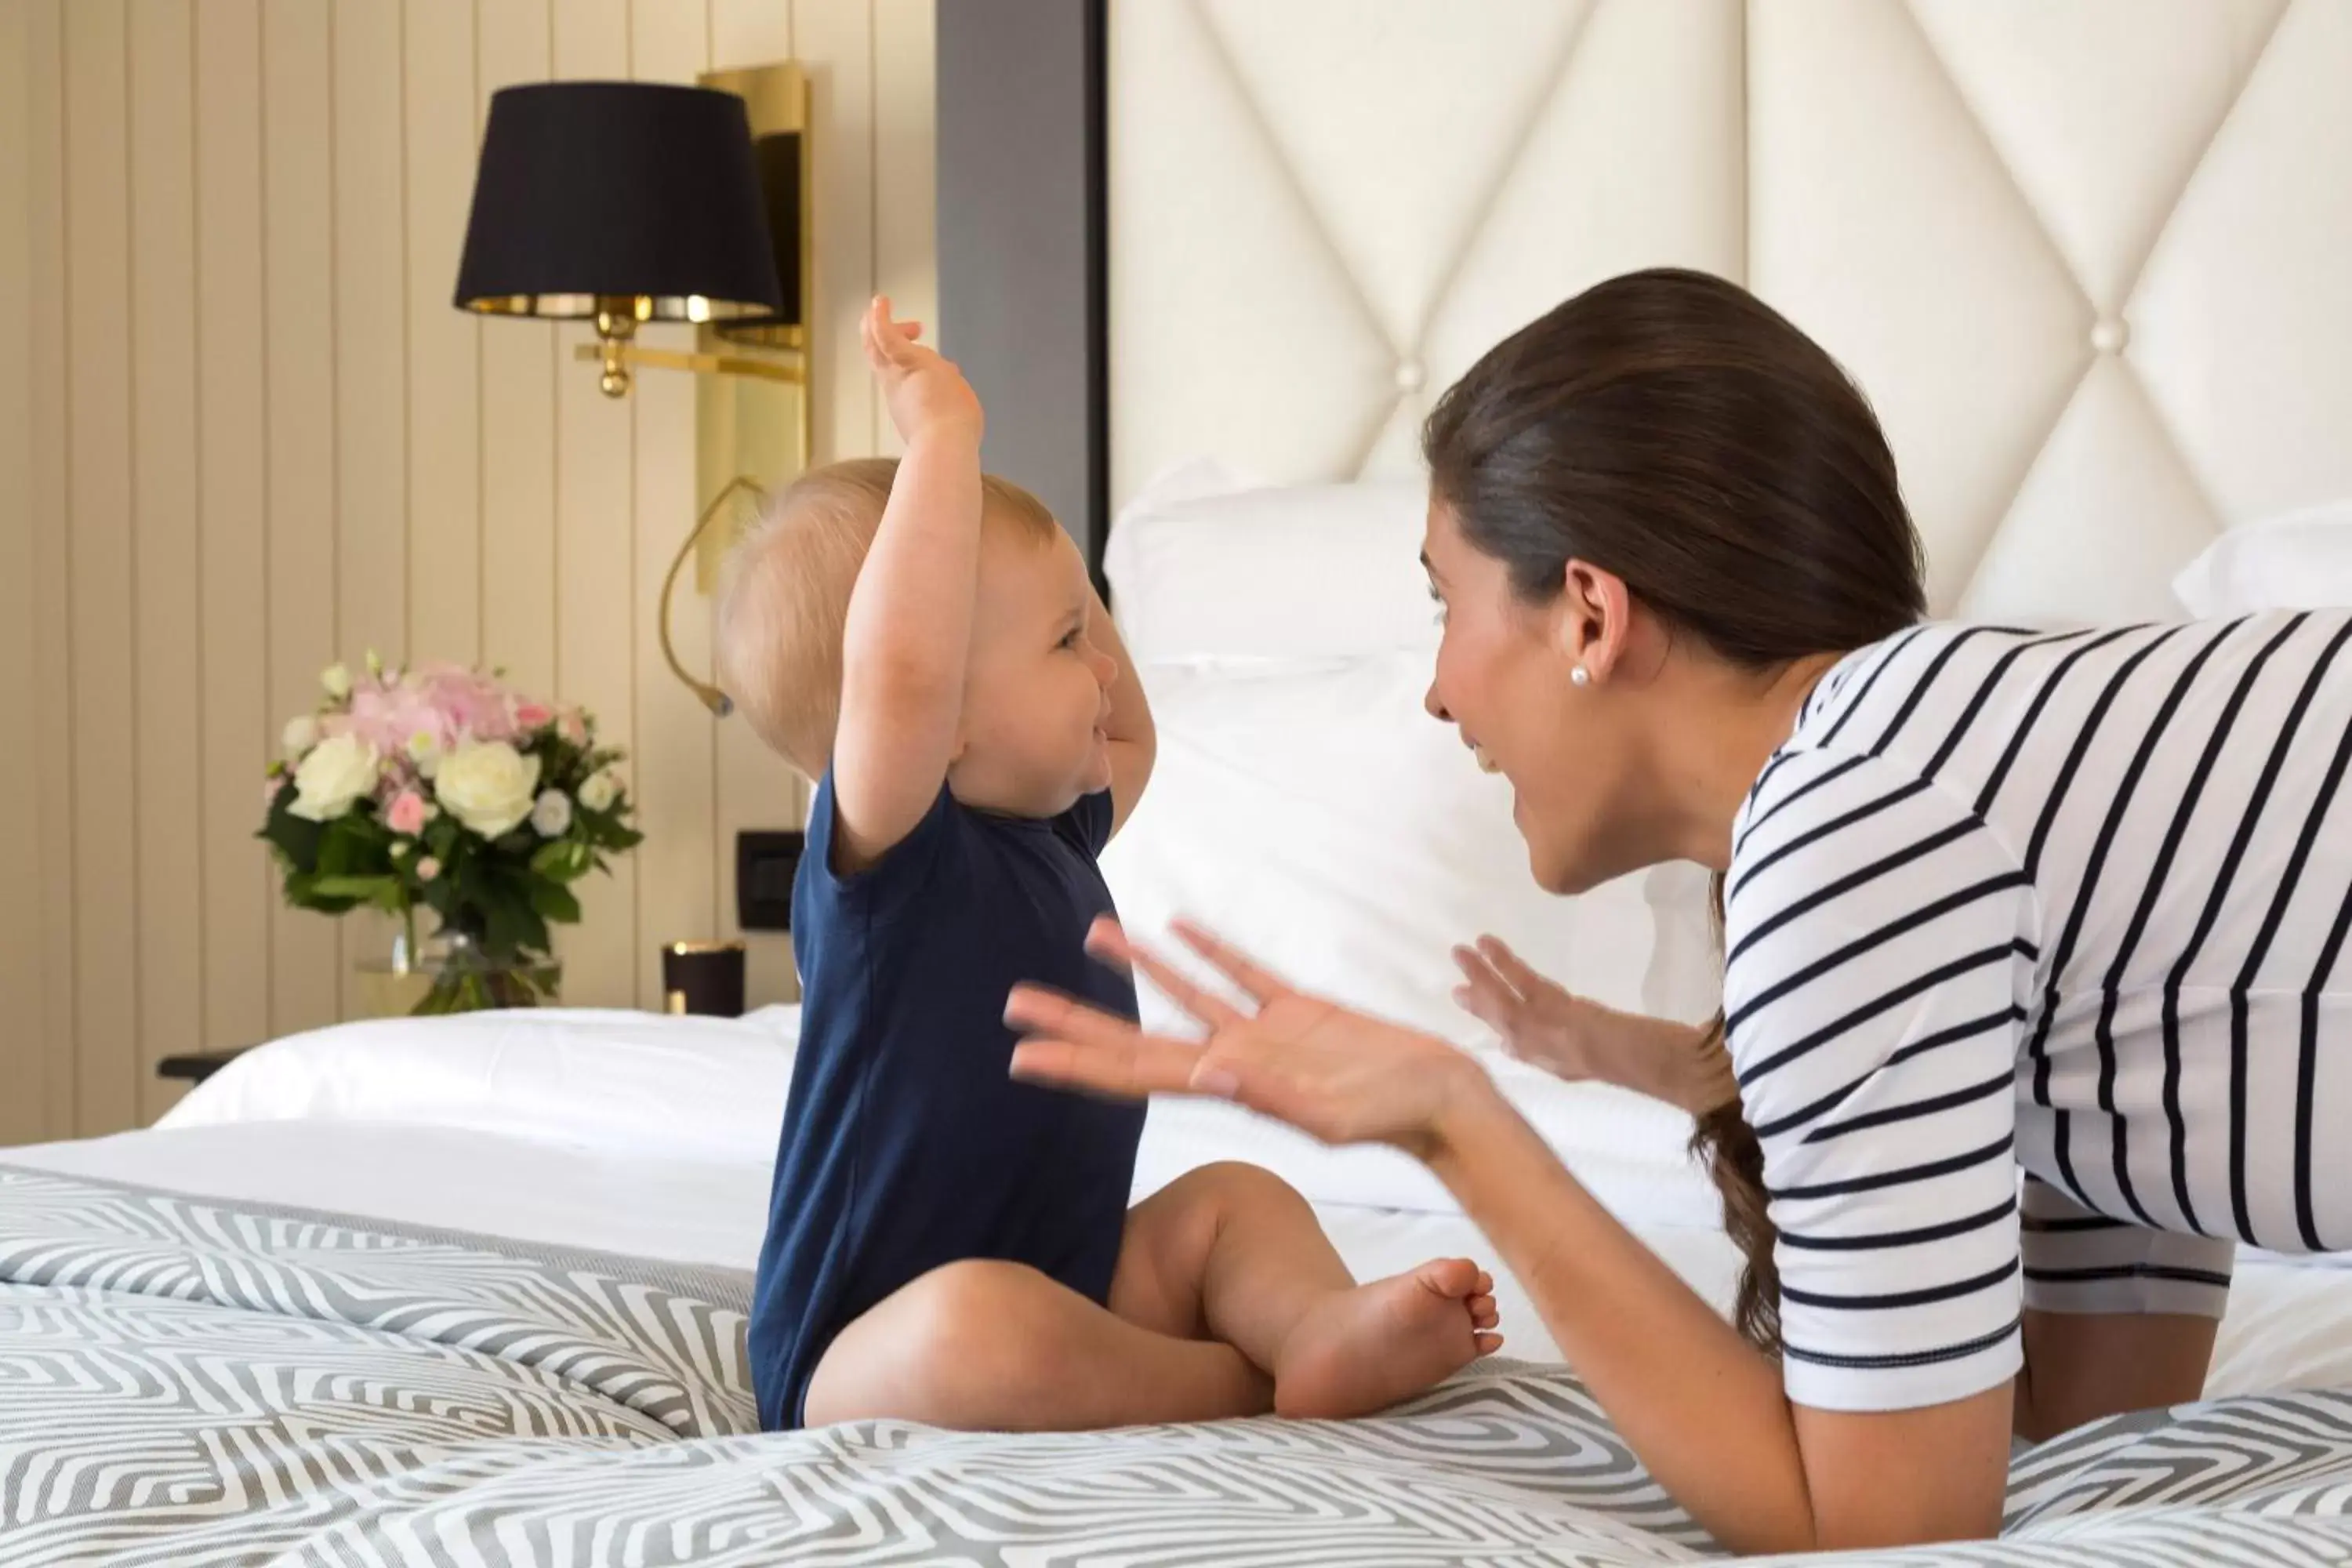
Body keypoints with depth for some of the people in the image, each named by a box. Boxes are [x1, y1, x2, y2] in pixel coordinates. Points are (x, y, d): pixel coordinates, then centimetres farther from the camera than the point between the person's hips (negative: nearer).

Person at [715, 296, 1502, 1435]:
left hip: (1065, 1291, 10)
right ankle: (1238, 1381, -17)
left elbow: (1125, 741, 34)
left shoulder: (1046, 835, 11)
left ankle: (1321, 1323, -18)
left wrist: (1058, 585, 19)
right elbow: (900, 667, -39)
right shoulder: (888, 854, -18)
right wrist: (941, 440, -32)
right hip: (861, 1363, -10)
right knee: (981, 1323, -38)